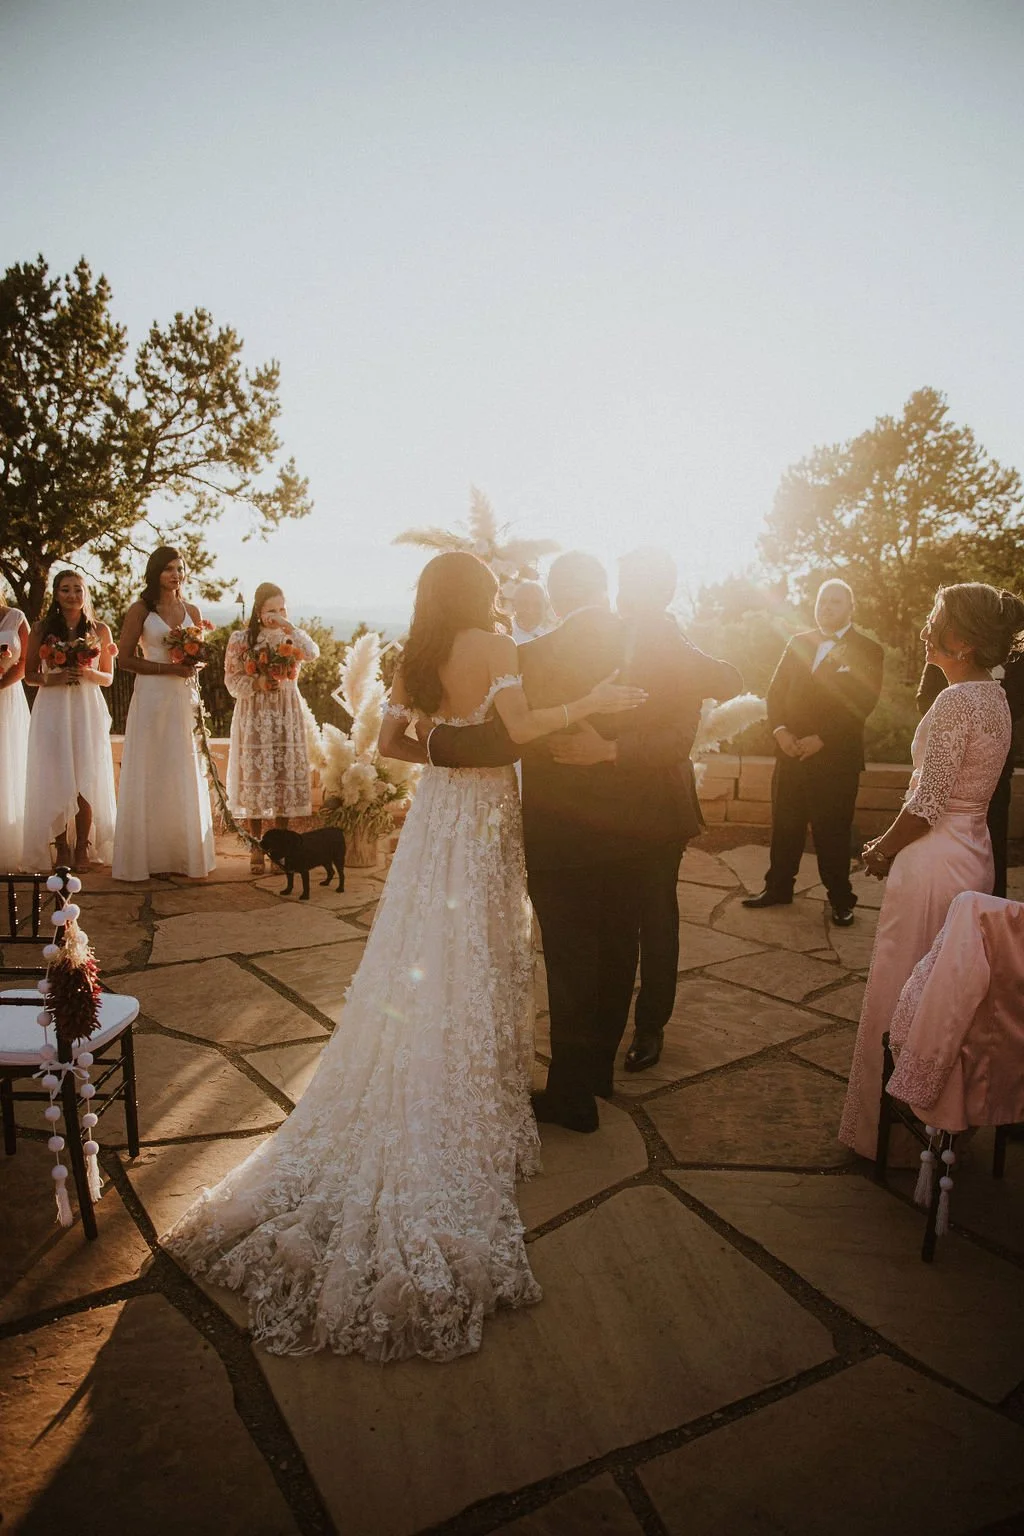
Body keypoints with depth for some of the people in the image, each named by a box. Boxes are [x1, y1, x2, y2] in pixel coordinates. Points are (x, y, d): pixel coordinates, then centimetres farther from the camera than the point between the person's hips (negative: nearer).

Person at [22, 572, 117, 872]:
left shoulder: (100, 631, 8)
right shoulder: (42, 629, 6)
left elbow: (108, 677, 12)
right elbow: (29, 675, 7)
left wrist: (88, 674, -8)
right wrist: (51, 679, -12)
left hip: (88, 709, 1)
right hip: (52, 709, 0)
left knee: (87, 778, -3)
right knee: (55, 778, -3)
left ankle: (82, 848, 5)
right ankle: (62, 847, 6)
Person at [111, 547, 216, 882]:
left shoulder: (191, 611, 12)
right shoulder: (140, 611, 0)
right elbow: (125, 658, -4)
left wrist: (193, 664, -3)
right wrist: (169, 668, -13)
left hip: (185, 699, 4)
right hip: (151, 697, -4)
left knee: (186, 776, 4)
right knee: (149, 775, -1)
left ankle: (186, 855, 11)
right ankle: (145, 856, 5)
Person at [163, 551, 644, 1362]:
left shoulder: (415, 660, 7)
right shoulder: (493, 645, -10)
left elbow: (392, 742, 8)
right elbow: (521, 725, -21)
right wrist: (588, 702, -11)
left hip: (438, 809, 6)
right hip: (483, 817, -6)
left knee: (425, 960, 13)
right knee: (475, 968, 3)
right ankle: (470, 1110, 15)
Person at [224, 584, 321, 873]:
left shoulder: (291, 638, 7)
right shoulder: (241, 639, 2)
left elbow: (313, 653, -14)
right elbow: (232, 680, 1)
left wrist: (288, 627, -19)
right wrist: (257, 683, -15)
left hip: (287, 717, 2)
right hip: (253, 718, -2)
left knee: (286, 778, 1)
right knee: (255, 779, -1)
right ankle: (257, 847, 9)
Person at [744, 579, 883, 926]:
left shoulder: (867, 650, 0)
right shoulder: (799, 643, 13)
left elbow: (862, 703, -10)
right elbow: (776, 689, 9)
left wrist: (821, 739, -17)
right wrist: (780, 730, -8)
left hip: (836, 757, -4)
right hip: (791, 751, 4)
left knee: (832, 831, 2)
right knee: (785, 825, 9)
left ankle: (841, 899, 16)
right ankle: (778, 888, 23)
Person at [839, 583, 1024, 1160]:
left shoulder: (956, 701, -19)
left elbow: (928, 804, -21)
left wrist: (882, 850, -5)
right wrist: (894, 844, 11)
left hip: (934, 862, -9)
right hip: (975, 855, 9)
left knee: (899, 998, 4)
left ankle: (887, 1127, 16)